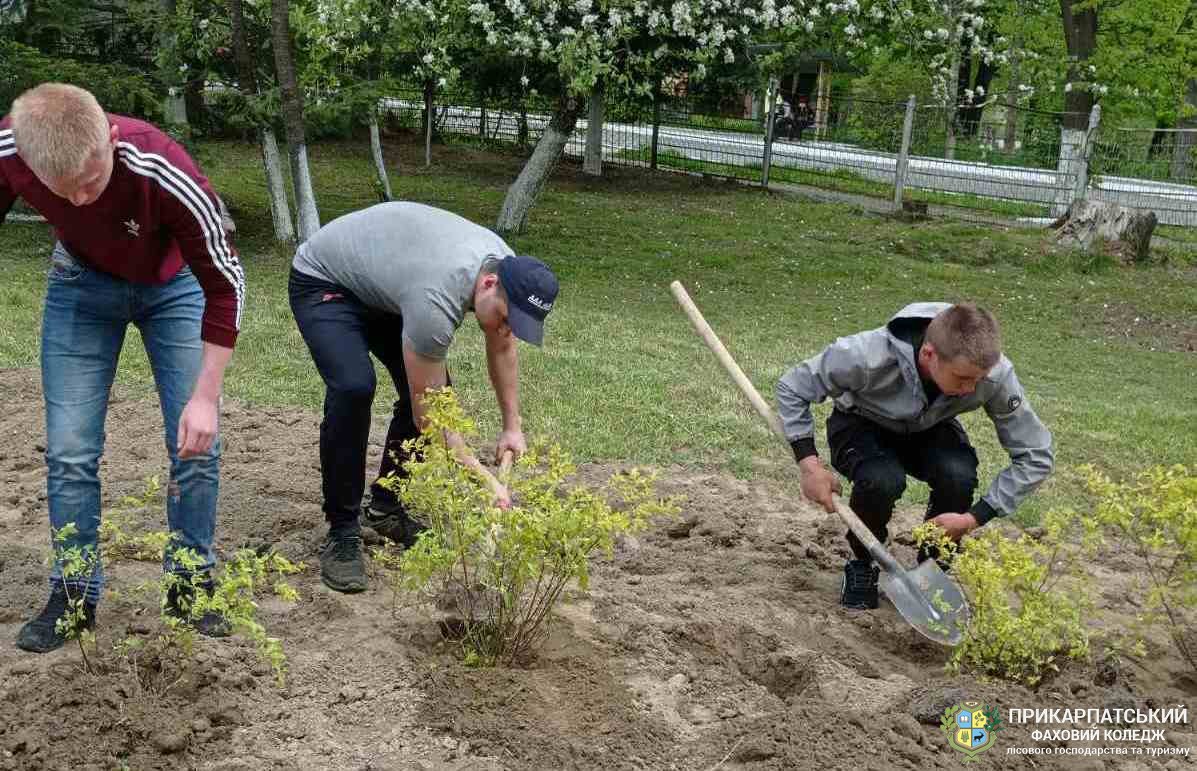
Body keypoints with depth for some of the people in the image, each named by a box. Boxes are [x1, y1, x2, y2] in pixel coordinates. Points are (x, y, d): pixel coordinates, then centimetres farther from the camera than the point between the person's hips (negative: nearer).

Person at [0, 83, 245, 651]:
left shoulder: (165, 174, -39)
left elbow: (225, 285, -26)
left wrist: (205, 396, -27)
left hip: (172, 286, -2)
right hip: (81, 285, 2)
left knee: (195, 444, -5)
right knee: (70, 451, -3)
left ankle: (191, 583, 12)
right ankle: (74, 594, 11)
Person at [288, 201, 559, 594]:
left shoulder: (508, 269, -17)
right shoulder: (437, 301, -41)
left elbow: (502, 347, 5)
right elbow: (427, 416, -33)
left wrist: (512, 426, 6)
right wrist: (486, 482, -30)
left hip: (380, 279, 8)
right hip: (322, 280, -8)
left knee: (434, 389, -5)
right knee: (354, 388, -30)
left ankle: (385, 506, 13)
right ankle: (342, 533, -16)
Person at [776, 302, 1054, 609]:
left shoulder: (996, 374, -33)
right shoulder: (869, 356, -39)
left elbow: (1036, 456, -21)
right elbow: (792, 388, -22)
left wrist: (975, 517, -26)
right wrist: (810, 464, -29)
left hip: (928, 430, 2)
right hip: (861, 427, -2)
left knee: (958, 476, -31)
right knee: (883, 480, -35)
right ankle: (862, 565, -3)